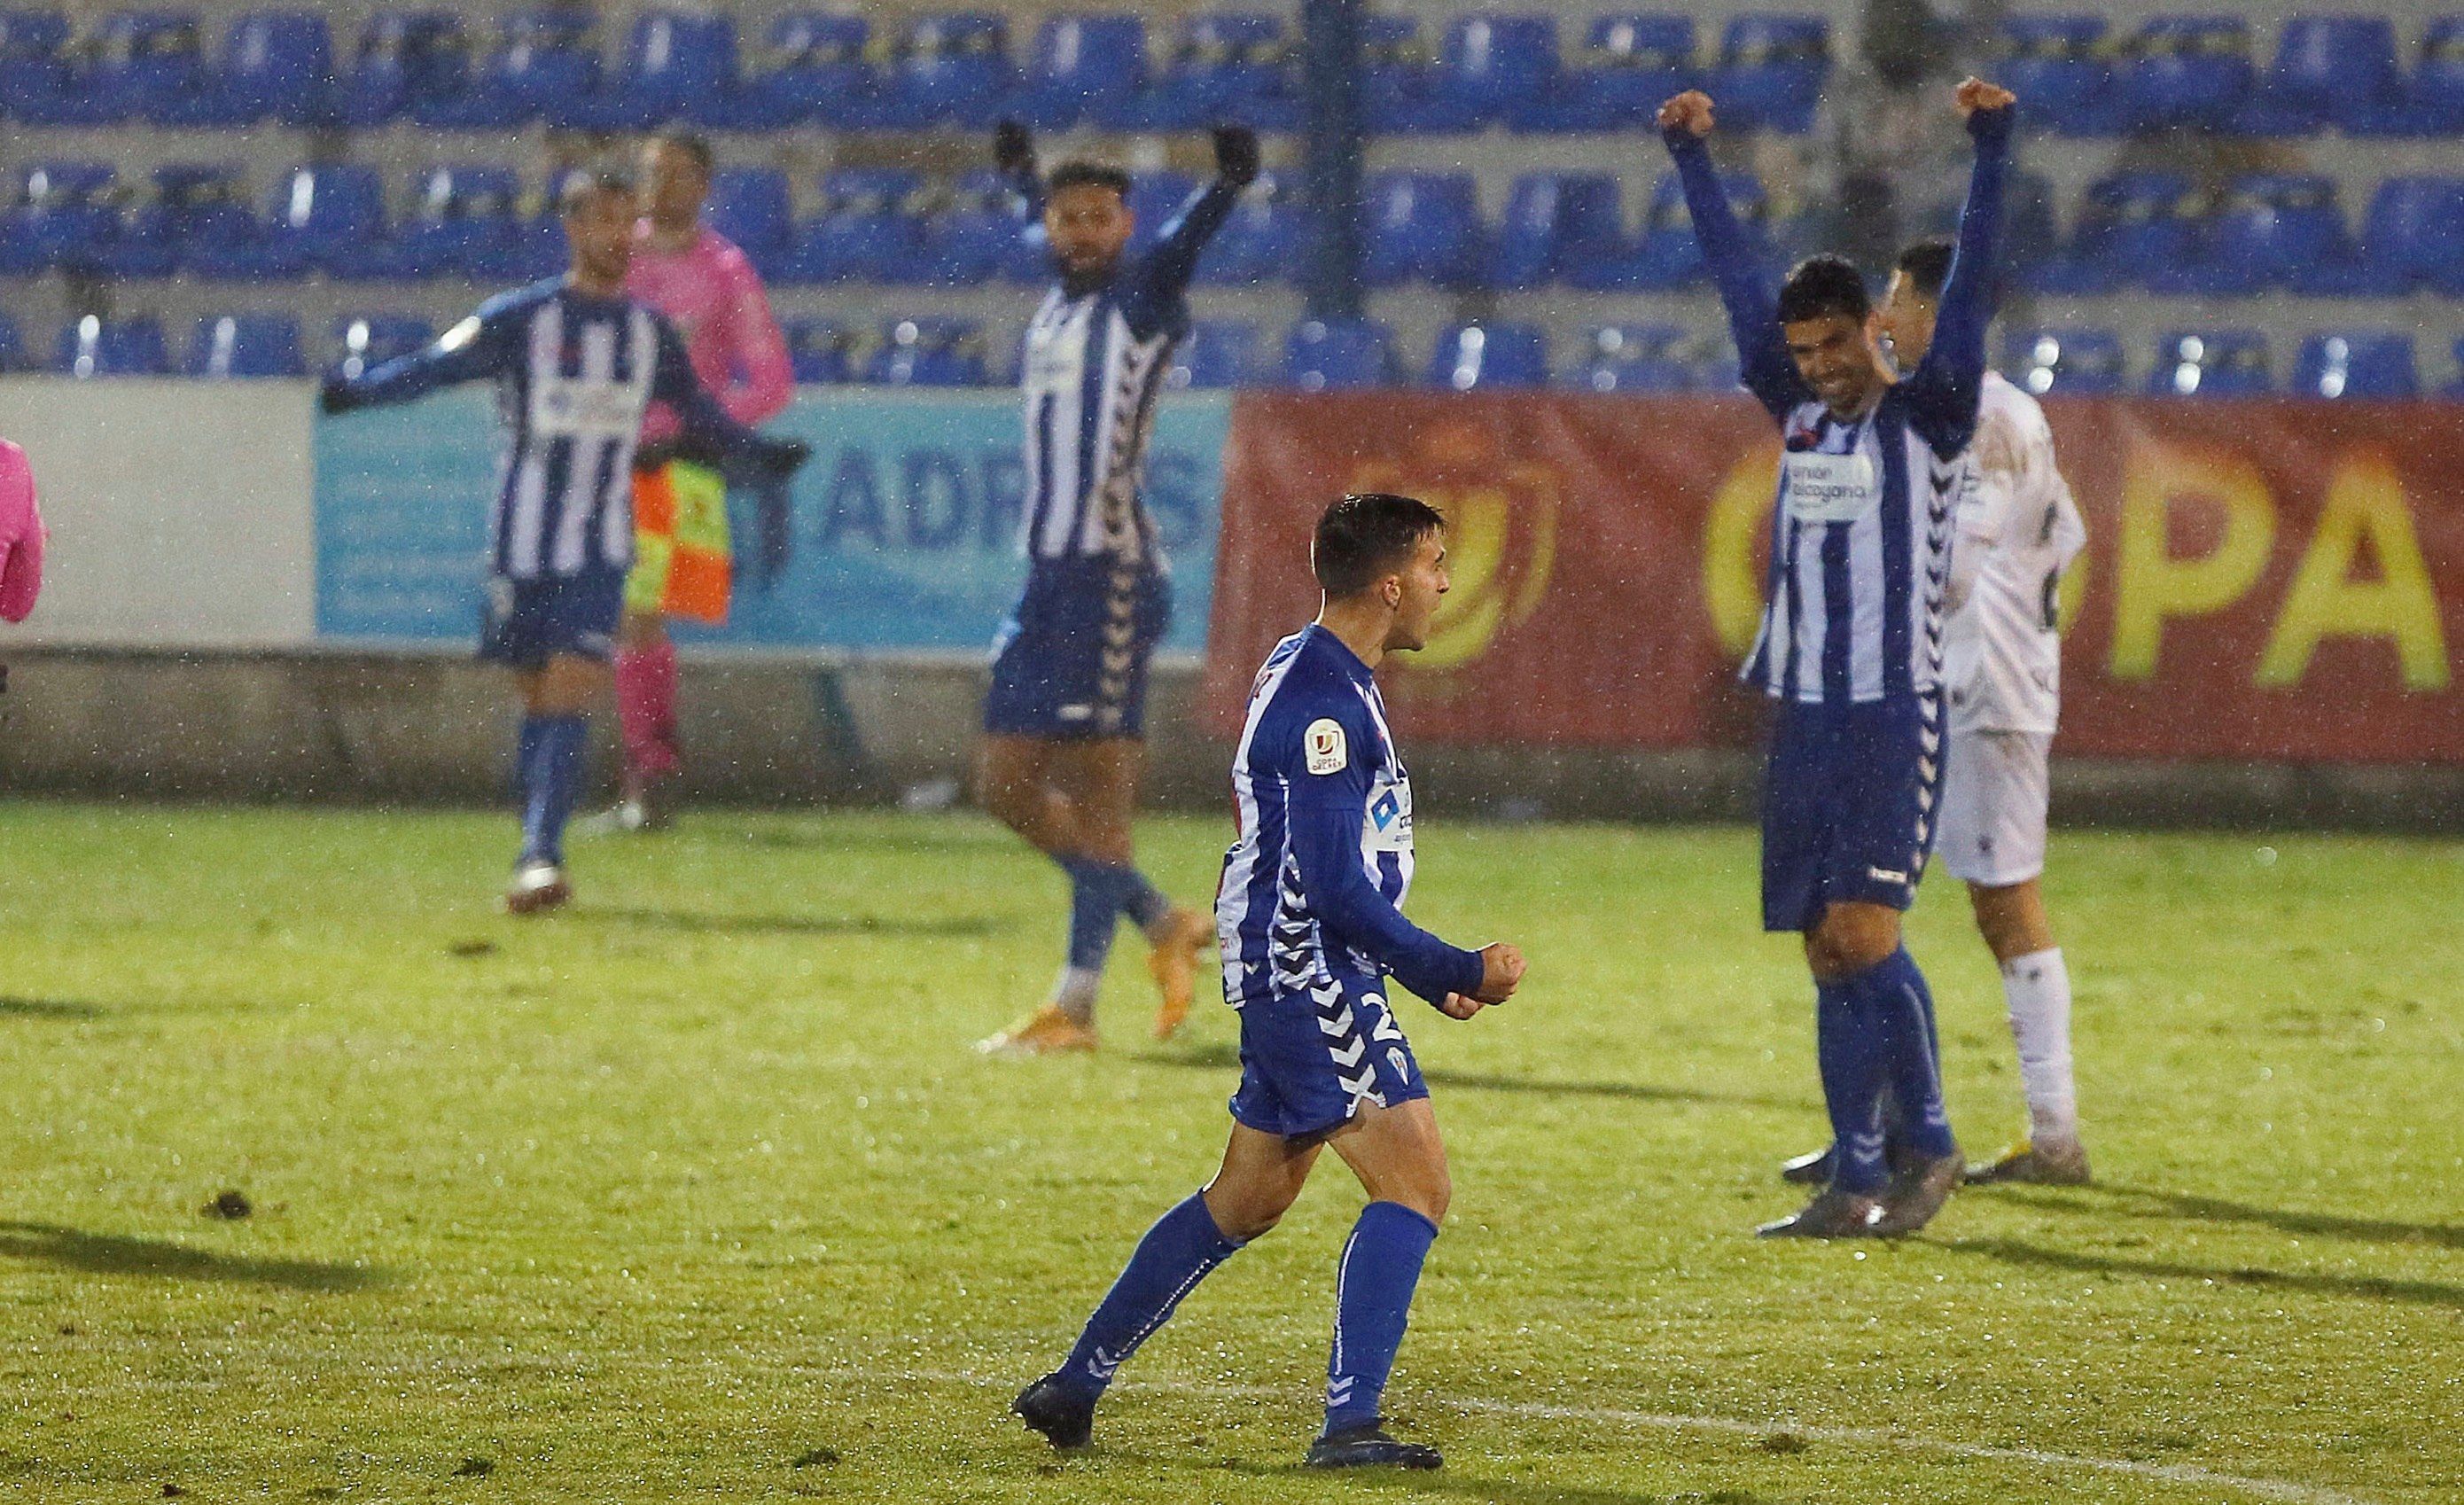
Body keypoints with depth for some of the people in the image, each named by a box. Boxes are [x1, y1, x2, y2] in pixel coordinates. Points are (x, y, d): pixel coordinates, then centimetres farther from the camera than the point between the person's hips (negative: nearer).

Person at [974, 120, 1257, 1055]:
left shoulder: (1144, 296, -3)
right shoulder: (1052, 307, 17)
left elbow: (1187, 243, -25)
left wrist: (1229, 182, -44)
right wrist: (1022, 172, 55)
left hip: (1112, 574, -8)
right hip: (1047, 572, 8)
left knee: (1096, 782, -7)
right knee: (1009, 783, 8)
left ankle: (1076, 1004, -6)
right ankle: (1163, 926, 21)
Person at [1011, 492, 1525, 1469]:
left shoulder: (1317, 677, 16)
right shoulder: (1320, 701, -18)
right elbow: (1336, 888, -22)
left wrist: (1431, 975, 20)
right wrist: (1454, 971, -16)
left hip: (1290, 980, 11)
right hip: (1311, 977, -11)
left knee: (1247, 1200, 18)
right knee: (1414, 1185, -14)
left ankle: (1076, 1385, 26)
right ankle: (1348, 1423, -19)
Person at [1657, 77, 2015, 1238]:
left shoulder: (1928, 418, 0)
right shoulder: (1799, 416, 14)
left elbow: (1967, 289, -10)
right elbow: (1737, 281, 19)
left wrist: (1990, 153, -18)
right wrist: (1691, 160, 20)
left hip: (1895, 716, -6)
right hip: (1805, 714, 6)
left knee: (1865, 936, -14)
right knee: (1827, 954, 4)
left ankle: (1929, 1148, -4)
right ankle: (1856, 1183, 8)